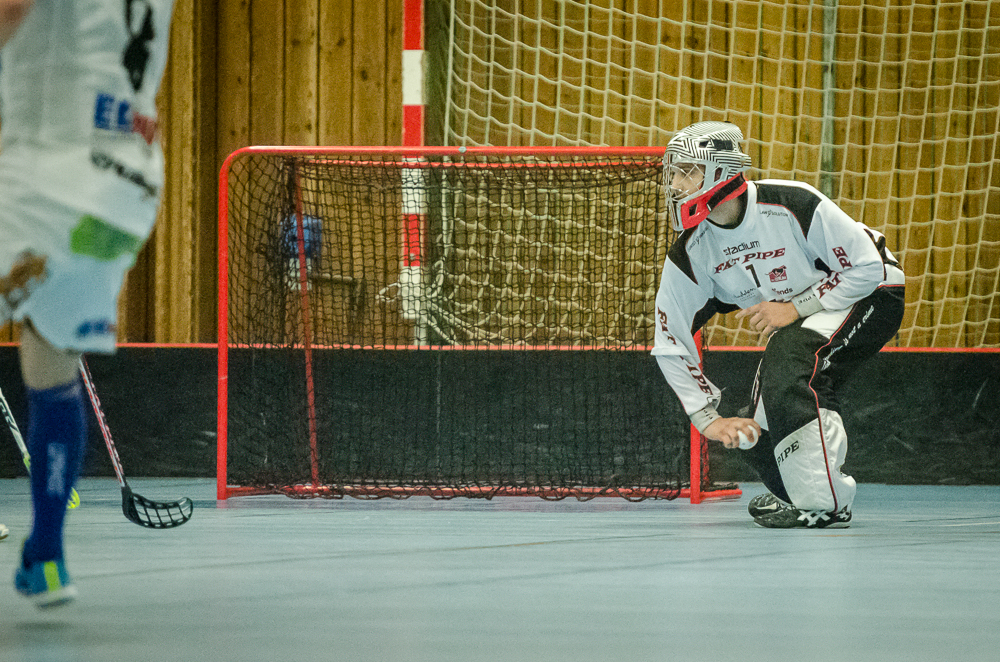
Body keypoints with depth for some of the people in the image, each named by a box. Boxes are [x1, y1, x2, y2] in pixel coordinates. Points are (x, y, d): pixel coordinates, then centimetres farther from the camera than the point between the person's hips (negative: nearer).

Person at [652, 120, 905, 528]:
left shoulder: (793, 205, -30)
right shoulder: (689, 253, -13)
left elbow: (868, 268, -23)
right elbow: (670, 343, -8)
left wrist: (796, 307, -26)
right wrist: (708, 418, -14)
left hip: (870, 296, -7)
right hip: (801, 324, 7)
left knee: (789, 359, -33)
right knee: (755, 432, -2)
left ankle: (824, 502, -29)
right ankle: (803, 494, 29)